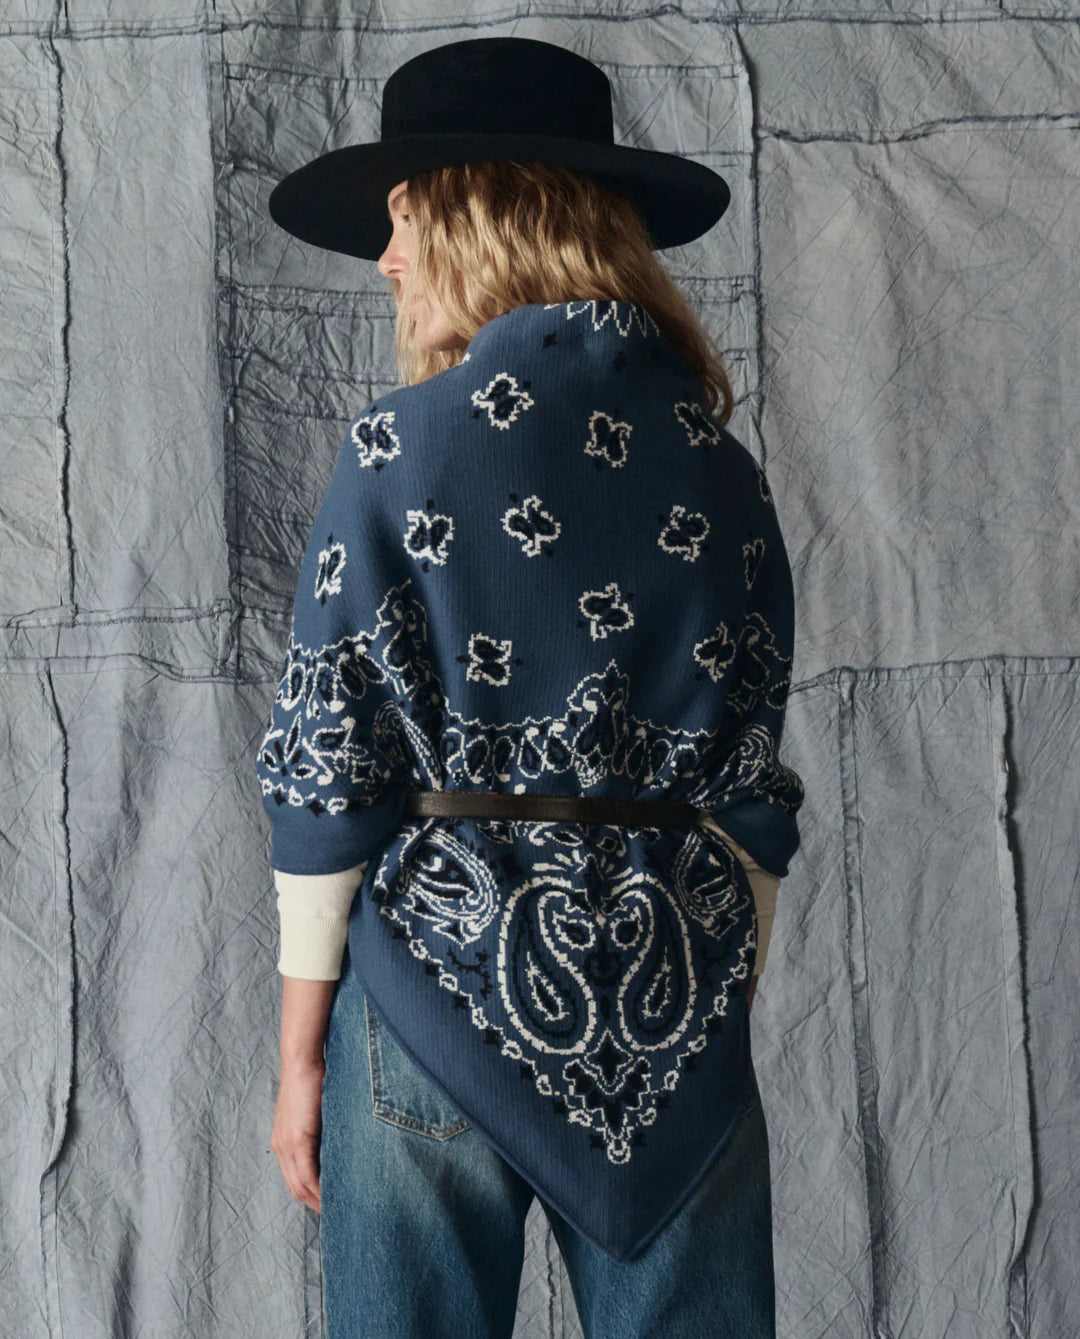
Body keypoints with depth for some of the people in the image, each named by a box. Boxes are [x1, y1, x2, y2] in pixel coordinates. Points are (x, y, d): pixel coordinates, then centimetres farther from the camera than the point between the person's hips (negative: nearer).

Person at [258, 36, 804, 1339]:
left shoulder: (402, 449, -7)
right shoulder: (720, 463, 4)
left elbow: (330, 775, -7)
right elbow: (753, 789, 7)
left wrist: (299, 1053, 2)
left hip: (445, 990, -3)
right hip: (680, 1009, 4)